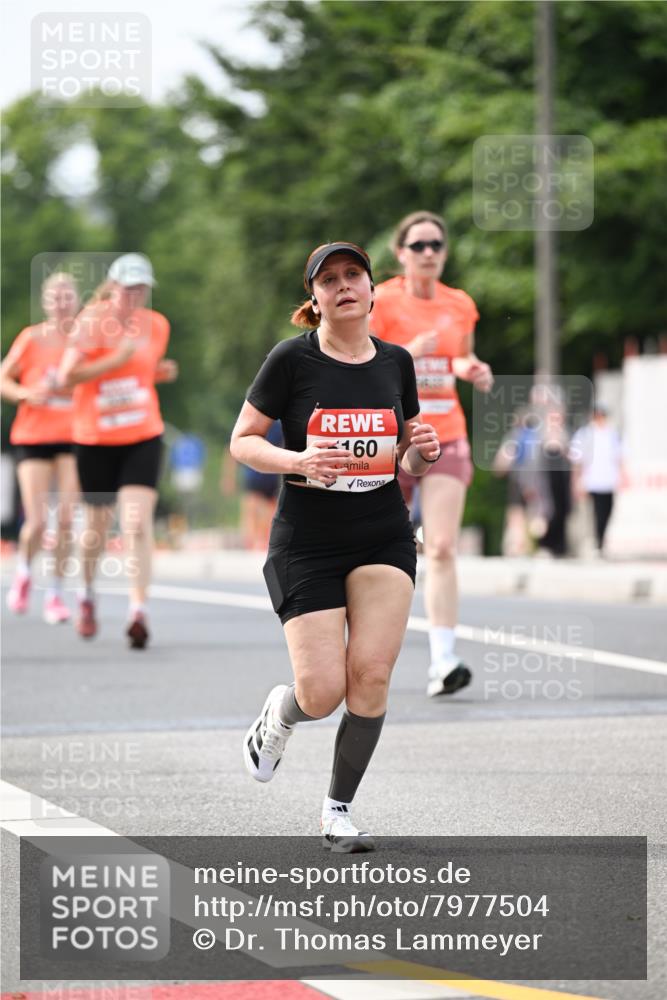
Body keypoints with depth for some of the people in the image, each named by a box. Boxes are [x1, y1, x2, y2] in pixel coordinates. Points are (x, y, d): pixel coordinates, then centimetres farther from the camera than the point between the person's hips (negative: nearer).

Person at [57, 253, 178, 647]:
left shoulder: (157, 325, 5)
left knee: (138, 523, -15)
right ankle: (88, 593, 38)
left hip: (143, 437, 2)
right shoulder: (92, 323, -8)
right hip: (95, 439, -2)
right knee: (98, 523, 11)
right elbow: (67, 375, -17)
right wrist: (118, 359, -23)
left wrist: (162, 372, 0)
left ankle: (139, 611, -20)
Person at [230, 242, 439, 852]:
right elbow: (242, 441, -3)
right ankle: (280, 711, 28)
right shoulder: (293, 359, -6)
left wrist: (421, 454, -6)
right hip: (307, 543, -3)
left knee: (371, 676, -10)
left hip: (384, 539, 3)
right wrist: (299, 461, -21)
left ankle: (339, 810, 7)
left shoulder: (395, 362, 6)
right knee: (322, 694, -10)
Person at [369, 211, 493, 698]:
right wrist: (407, 353, -26)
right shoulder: (381, 302, -5)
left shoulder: (461, 305, 8)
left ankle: (443, 662, -19)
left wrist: (475, 370, 3)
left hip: (446, 437, 2)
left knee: (443, 548, -13)